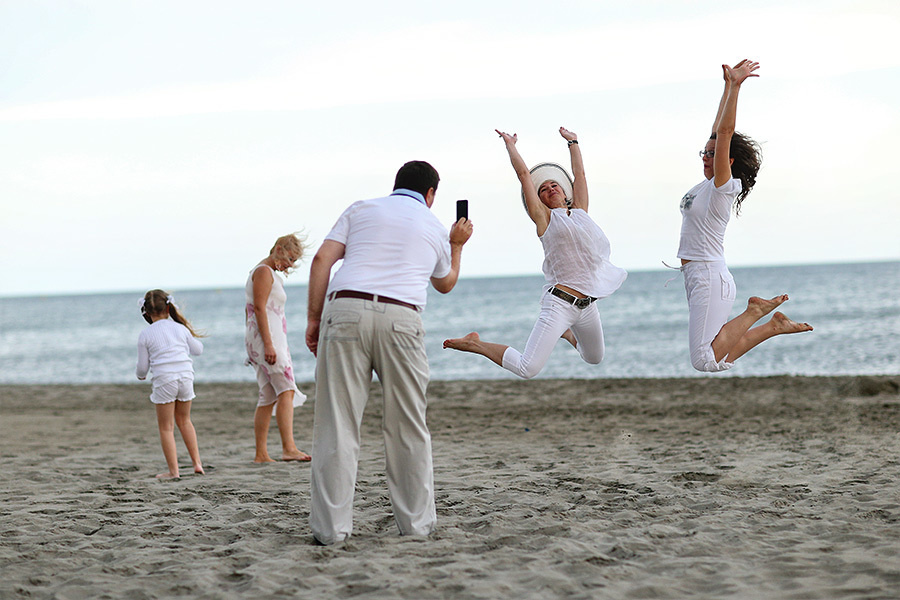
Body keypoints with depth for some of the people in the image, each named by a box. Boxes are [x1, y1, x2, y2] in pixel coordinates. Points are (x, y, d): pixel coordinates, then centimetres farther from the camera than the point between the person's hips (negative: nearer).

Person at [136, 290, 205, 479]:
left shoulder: (145, 335, 0)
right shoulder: (180, 328, 7)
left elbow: (143, 366, 3)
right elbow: (198, 350, 20)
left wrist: (141, 375, 26)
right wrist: (191, 336, 38)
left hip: (164, 380, -3)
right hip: (186, 377, 4)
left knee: (166, 427, 5)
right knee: (184, 420, 21)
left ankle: (173, 470, 2)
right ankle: (197, 462, 17)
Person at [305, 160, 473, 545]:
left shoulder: (361, 209, 18)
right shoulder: (434, 228, 21)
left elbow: (322, 259, 6)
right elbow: (445, 283, 39)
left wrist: (314, 318, 9)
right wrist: (457, 245, 55)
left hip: (345, 310, 0)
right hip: (401, 319, 0)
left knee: (337, 424, -1)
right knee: (408, 427, 10)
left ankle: (330, 527, -3)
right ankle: (415, 523, 14)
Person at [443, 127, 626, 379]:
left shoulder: (579, 211, 14)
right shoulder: (544, 217, 1)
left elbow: (579, 174, 22)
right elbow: (523, 174, 1)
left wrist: (572, 142, 33)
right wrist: (510, 144, 12)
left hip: (587, 305, 6)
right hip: (559, 302, -6)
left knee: (594, 357, 27)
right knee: (527, 369, -17)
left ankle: (565, 332, 52)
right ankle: (475, 344, 1)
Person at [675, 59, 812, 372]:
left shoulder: (724, 186, -9)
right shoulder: (708, 184, 13)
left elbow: (725, 132, -17)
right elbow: (719, 130, 18)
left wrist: (734, 86, -20)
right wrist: (727, 86, 18)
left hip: (710, 279, -9)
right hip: (696, 277, 9)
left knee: (706, 361, -18)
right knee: (717, 359, 9)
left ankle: (756, 312, -3)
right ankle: (772, 325, 16)